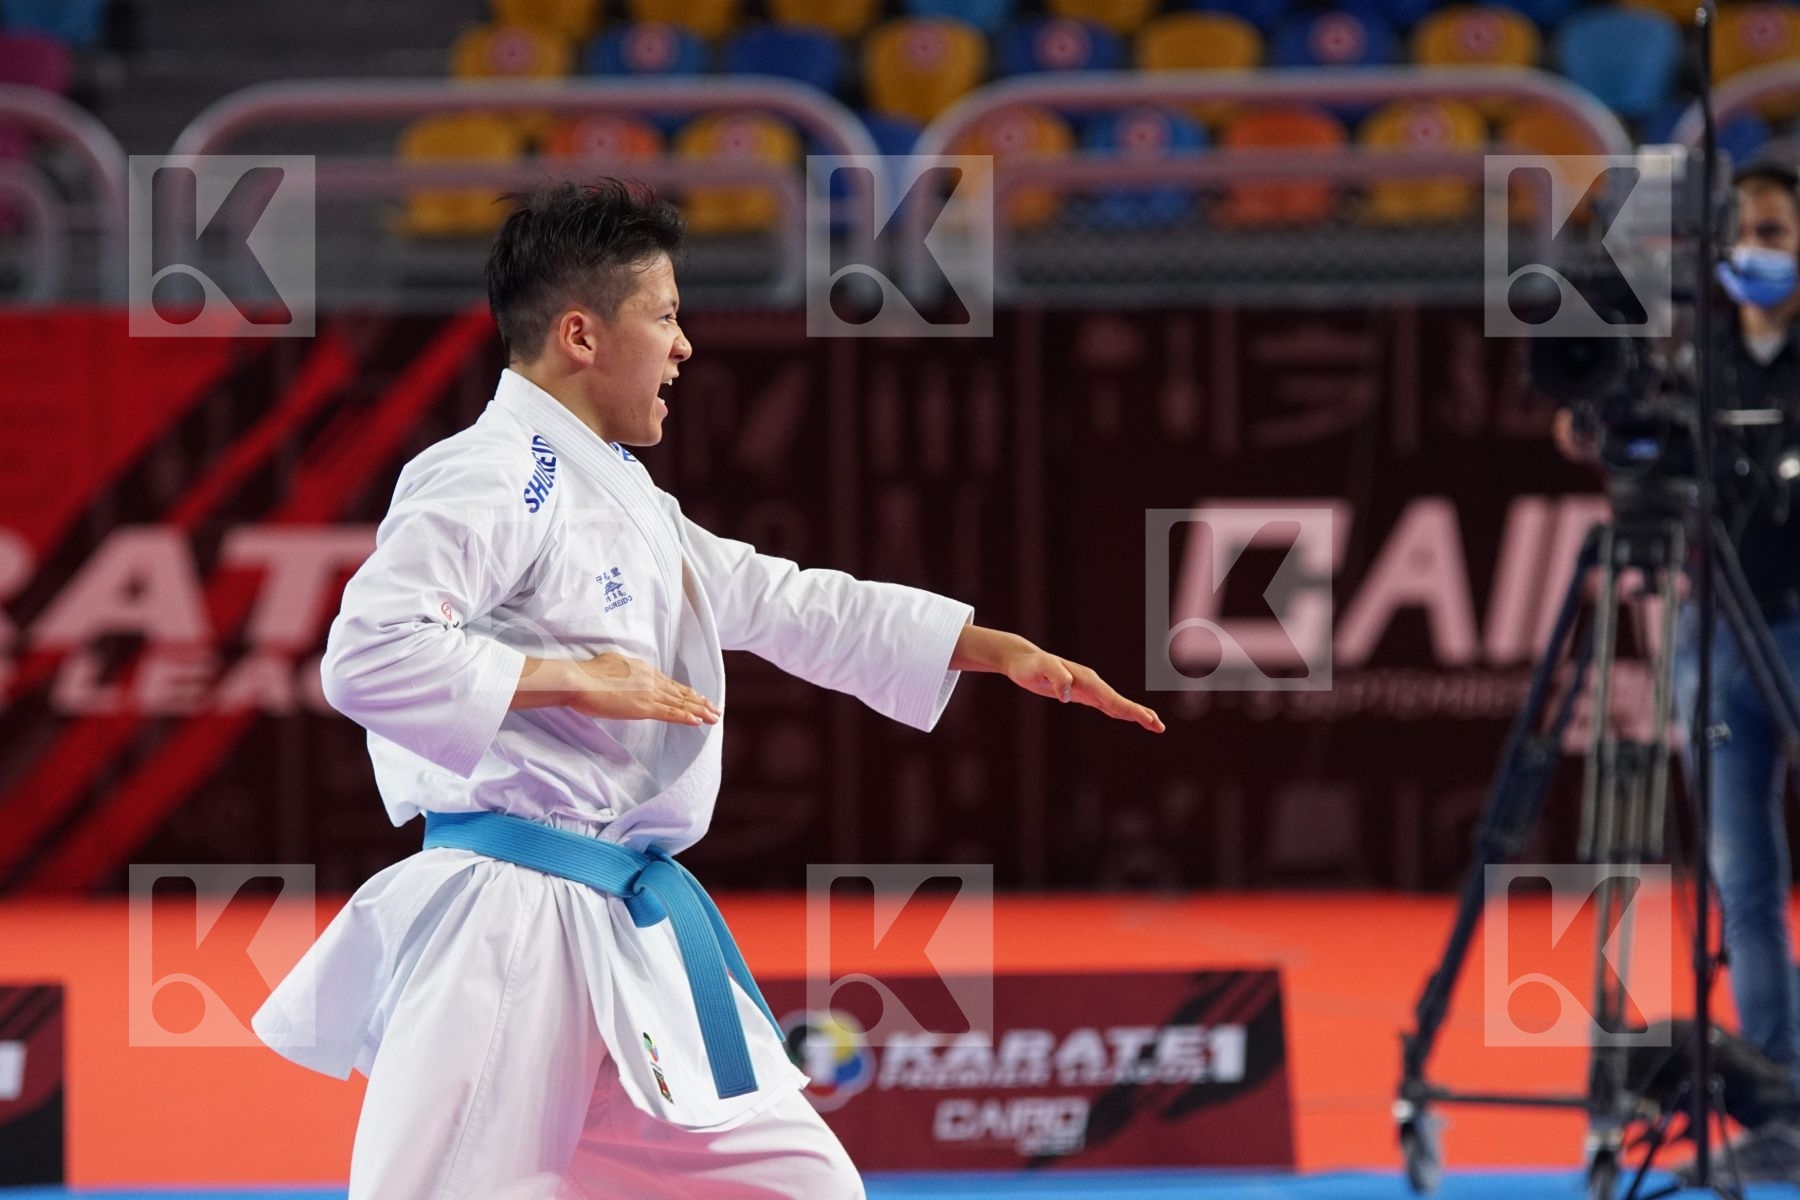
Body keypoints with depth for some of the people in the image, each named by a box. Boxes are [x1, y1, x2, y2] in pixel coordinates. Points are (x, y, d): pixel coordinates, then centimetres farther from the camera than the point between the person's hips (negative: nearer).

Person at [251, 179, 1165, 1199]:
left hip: (635, 932, 10)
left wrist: (1004, 649, 23)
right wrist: (572, 680, -17)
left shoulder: (629, 501, 20)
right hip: (508, 929, -10)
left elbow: (792, 605, 27)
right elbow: (368, 655, -23)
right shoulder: (491, 479, -11)